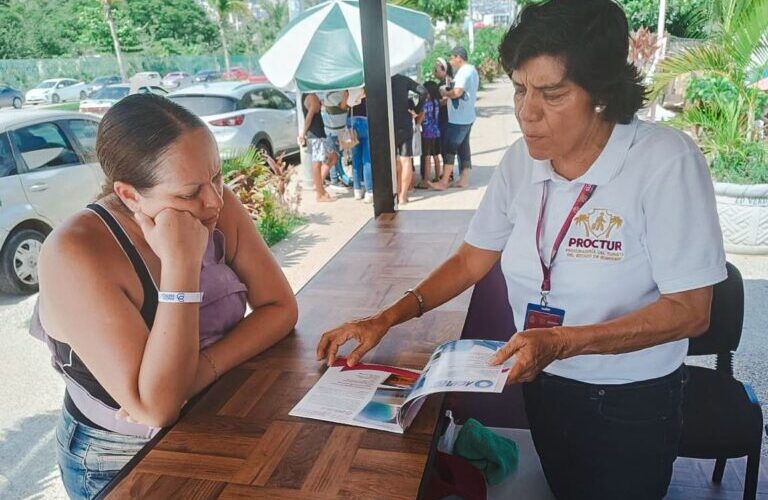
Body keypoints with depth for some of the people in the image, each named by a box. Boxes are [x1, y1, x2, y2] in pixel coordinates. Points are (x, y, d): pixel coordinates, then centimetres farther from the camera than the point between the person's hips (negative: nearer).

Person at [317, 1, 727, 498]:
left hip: (631, 401, -4)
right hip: (543, 385, 5)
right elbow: (471, 260, 0)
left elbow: (690, 310, -20)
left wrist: (563, 341, -32)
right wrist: (386, 318, -10)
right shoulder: (521, 160, -7)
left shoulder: (666, 161, -22)